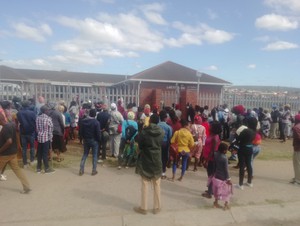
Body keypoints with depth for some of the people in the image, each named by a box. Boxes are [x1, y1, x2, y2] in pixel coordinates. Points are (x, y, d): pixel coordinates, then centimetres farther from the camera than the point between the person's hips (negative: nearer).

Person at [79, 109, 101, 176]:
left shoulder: (83, 121, 1)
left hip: (86, 140, 4)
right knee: (94, 155, 6)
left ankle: (81, 170, 13)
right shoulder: (96, 122, -16)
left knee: (85, 154, 14)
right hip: (94, 140, -4)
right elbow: (98, 133, -15)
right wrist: (98, 140, -1)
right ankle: (94, 171, 11)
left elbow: (81, 131, 4)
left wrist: (84, 137, 14)